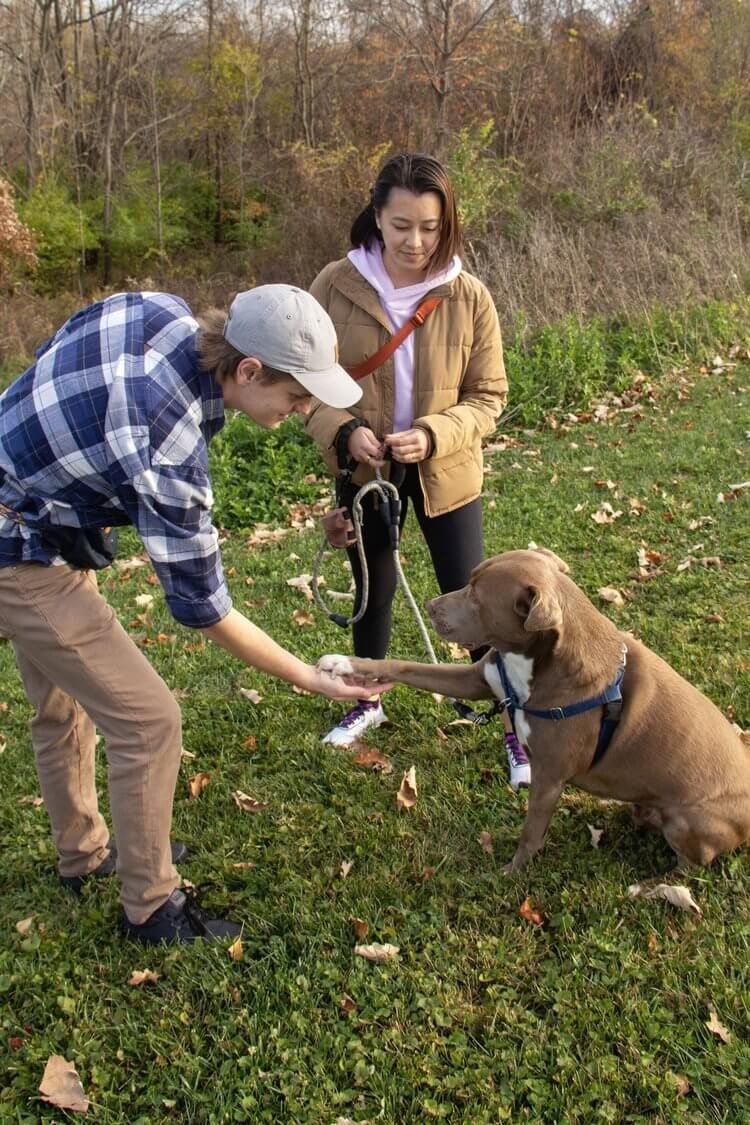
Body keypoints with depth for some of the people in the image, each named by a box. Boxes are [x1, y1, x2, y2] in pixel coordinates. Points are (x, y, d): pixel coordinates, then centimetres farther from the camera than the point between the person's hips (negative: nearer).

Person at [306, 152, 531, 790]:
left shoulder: (469, 297, -14)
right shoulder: (336, 286, -14)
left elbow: (488, 397, -8)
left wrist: (433, 435, -26)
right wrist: (344, 432, -24)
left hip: (445, 472, -1)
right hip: (362, 470, 1)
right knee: (373, 593, 18)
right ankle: (369, 703, 43)